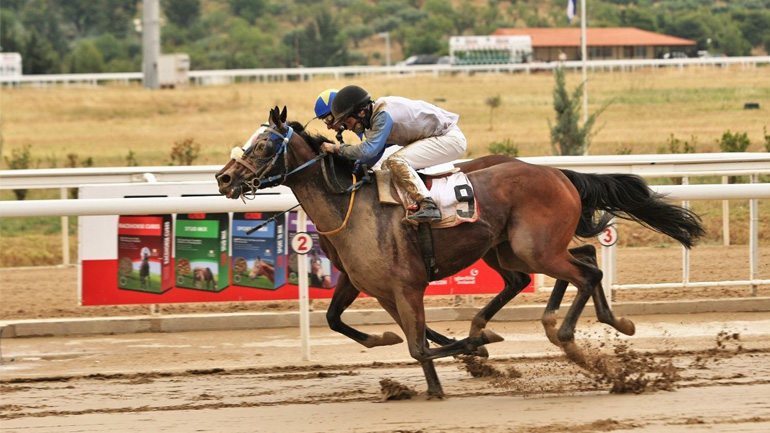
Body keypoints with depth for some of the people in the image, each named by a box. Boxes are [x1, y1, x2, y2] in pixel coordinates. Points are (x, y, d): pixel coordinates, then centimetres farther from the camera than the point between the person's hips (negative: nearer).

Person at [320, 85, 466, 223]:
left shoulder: (384, 116, -25)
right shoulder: (376, 115, 6)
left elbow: (369, 150, -30)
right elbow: (374, 154, 14)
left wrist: (337, 148, -20)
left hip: (451, 139, -10)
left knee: (396, 162, -24)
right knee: (387, 166, 13)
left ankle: (428, 206, -30)